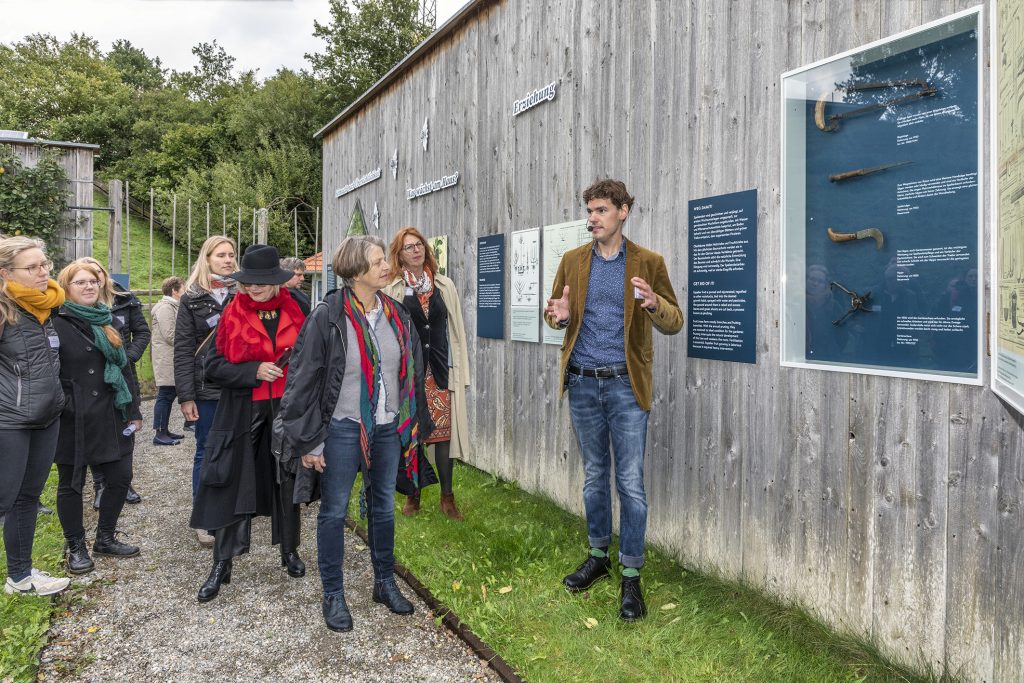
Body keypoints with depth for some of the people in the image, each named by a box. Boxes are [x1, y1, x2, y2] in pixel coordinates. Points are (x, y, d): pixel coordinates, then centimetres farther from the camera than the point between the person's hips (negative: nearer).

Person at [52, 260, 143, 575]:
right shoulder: (56, 325, -6)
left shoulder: (111, 322, 11)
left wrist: (133, 411, 9)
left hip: (110, 415, 5)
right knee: (71, 483, 8)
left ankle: (105, 538, 27)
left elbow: (126, 368, 12)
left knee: (120, 477, 8)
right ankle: (76, 547, 23)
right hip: (72, 419, -5)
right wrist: (56, 408, -12)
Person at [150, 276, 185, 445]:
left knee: (170, 394, 13)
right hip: (166, 359, -10)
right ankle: (160, 434, -4)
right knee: (165, 395, -8)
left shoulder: (172, 306, 20)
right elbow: (170, 335, -20)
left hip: (172, 358, 10)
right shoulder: (165, 308, -14)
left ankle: (165, 430, 20)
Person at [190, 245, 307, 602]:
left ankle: (290, 551, 30)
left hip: (287, 410, 1)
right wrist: (254, 371, -17)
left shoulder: (296, 311, 1)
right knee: (233, 484, 1)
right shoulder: (232, 314, -2)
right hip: (242, 412, -1)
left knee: (288, 480, 12)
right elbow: (214, 364, -3)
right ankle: (221, 564, 14)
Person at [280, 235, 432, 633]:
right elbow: (303, 379, -10)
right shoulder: (327, 317, -13)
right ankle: (333, 595, 24)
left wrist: (416, 424, 12)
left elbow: (414, 372, 12)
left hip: (388, 428, 5)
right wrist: (308, 440, -10)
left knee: (384, 506, 17)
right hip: (342, 429, -5)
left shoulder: (398, 316, 4)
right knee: (334, 512, 8)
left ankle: (385, 583, 34)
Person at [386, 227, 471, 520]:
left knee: (443, 432, 3)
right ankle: (413, 495, 21)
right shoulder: (392, 290, -1)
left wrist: (461, 371, 5)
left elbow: (456, 330, 9)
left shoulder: (445, 286, 8)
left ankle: (447, 497, 14)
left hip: (441, 370, 2)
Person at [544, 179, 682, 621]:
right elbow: (554, 313, 12)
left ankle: (631, 576, 12)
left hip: (625, 386, -3)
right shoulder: (572, 261, 7)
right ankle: (598, 556, 31)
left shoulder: (648, 263, -1)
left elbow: (674, 322, -1)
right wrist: (558, 316, -13)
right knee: (594, 476, 15)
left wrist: (654, 305, -23)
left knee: (630, 483, -1)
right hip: (582, 384, 3)